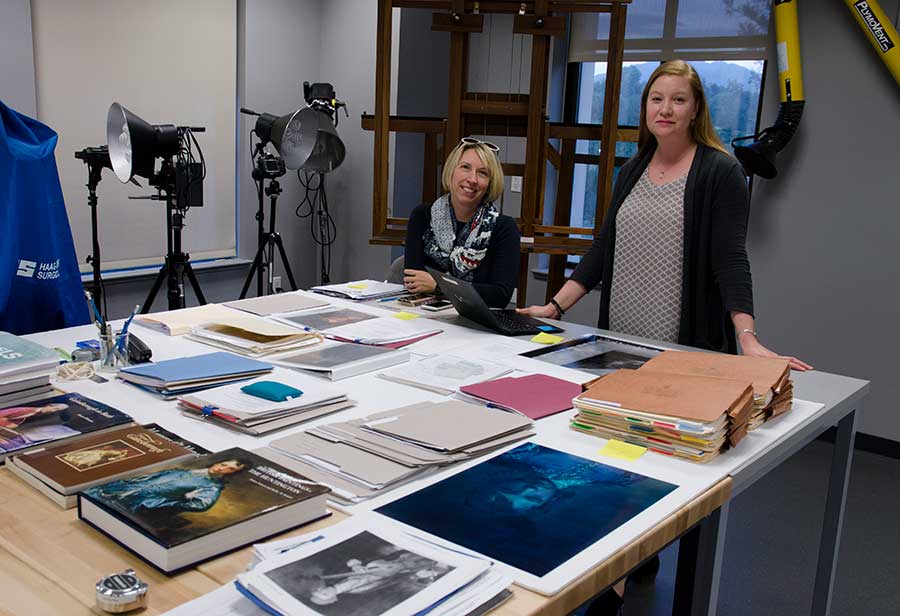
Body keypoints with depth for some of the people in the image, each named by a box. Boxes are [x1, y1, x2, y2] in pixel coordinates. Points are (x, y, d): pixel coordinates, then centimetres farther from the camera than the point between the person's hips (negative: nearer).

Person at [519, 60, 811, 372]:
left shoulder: (721, 172, -7)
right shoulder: (631, 172, 10)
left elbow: (731, 260, -15)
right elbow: (603, 248, 10)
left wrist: (748, 339, -26)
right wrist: (555, 306, 2)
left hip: (688, 347, -5)